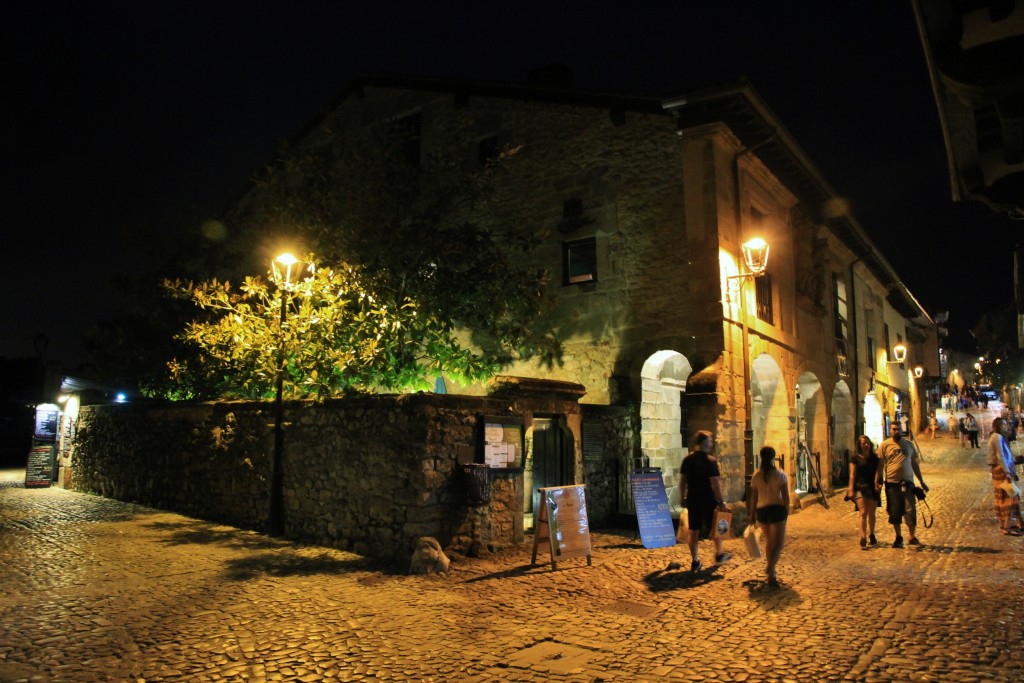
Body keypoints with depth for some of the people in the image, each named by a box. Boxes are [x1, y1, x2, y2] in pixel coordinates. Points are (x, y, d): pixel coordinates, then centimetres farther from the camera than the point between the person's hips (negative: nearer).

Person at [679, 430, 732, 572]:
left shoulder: (687, 460, 1)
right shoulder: (710, 461, -15)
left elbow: (682, 481, 5)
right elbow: (715, 483, -17)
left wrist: (682, 497, 15)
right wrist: (722, 502, -12)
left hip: (692, 500, 4)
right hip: (708, 500, -4)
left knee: (694, 531, 9)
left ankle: (695, 561, 13)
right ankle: (719, 555, 32)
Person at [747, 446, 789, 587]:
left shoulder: (756, 476, 1)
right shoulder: (780, 474, -7)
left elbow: (754, 497, 3)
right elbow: (785, 496, -8)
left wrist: (752, 514, 11)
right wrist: (787, 511, 5)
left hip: (761, 510, 4)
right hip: (777, 509, -4)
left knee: (769, 541, 19)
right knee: (778, 543, -1)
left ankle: (771, 575, 26)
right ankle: (770, 567, -25)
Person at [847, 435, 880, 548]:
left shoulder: (875, 457, 8)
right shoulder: (855, 458, 0)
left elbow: (878, 472, 11)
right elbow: (852, 475, -1)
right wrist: (851, 489, -6)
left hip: (872, 487, 3)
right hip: (860, 487, -3)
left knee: (871, 513, 10)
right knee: (863, 512, -11)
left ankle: (871, 535, 28)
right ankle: (863, 537, -15)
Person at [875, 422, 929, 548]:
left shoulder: (909, 444, 9)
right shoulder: (884, 445, -1)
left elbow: (915, 464, 15)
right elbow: (880, 465, -1)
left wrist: (922, 482, 16)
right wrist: (877, 482, -9)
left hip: (907, 482, 2)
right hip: (892, 483, -1)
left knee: (910, 510, -3)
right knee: (894, 512, 6)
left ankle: (912, 537, 12)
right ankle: (898, 537, 20)